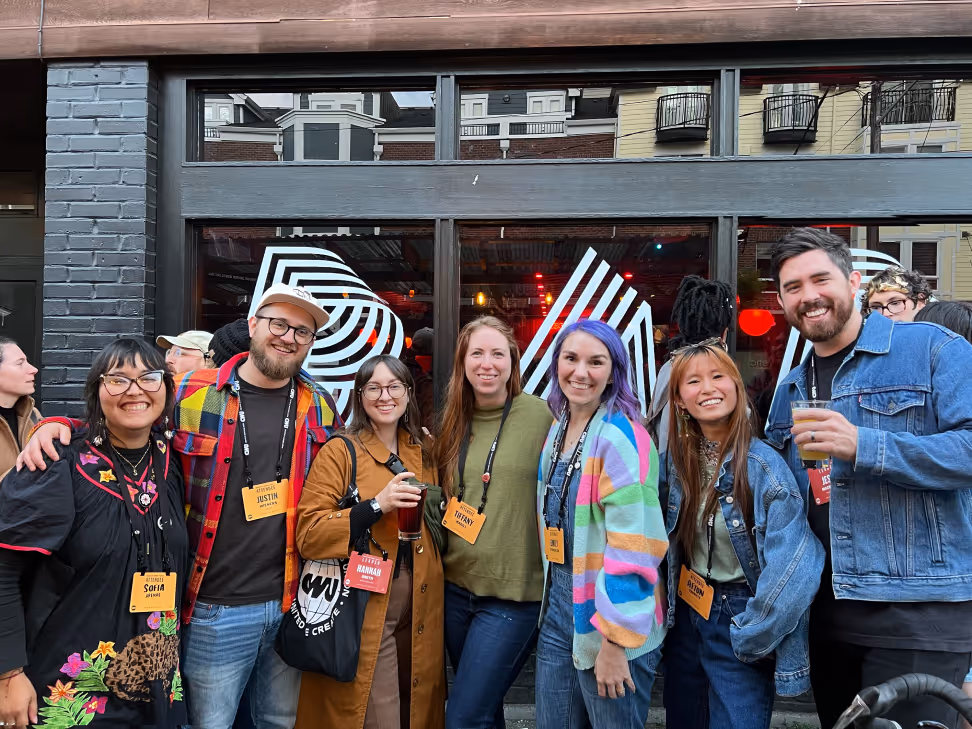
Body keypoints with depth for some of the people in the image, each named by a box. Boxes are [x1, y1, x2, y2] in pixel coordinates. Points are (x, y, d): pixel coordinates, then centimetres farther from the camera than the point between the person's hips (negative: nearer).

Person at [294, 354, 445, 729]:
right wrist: (376, 506, -24)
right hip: (361, 614, -5)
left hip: (417, 612, 6)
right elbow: (308, 536, -16)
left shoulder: (422, 452, 10)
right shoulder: (340, 452, -8)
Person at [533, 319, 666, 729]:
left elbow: (633, 548, -21)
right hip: (558, 607, 7)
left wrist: (614, 642, -20)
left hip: (609, 619, -7)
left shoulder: (621, 438, -17)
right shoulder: (556, 432, 7)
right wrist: (552, 599, 17)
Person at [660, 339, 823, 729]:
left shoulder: (765, 466, -20)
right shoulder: (676, 458, -3)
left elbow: (793, 566, -24)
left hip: (739, 616, -5)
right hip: (686, 612, 5)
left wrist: (751, 637, -17)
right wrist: (666, 603, 8)